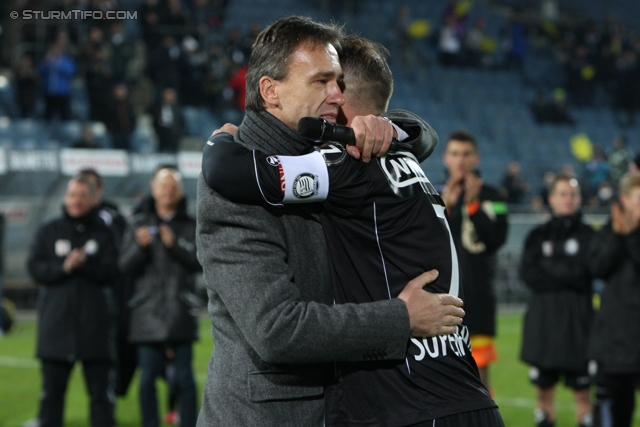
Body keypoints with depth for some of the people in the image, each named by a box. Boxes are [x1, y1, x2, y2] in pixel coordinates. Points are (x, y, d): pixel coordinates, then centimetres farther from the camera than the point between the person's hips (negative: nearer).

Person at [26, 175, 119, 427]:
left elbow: (111, 271, -5)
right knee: (52, 389, 5)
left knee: (101, 391, 1)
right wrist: (63, 267, -16)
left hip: (95, 324, -1)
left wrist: (85, 262, -20)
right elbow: (34, 268, -1)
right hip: (55, 323, 1)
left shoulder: (103, 233, 7)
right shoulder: (48, 232, 11)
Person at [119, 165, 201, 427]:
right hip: (148, 311, 1)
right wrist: (140, 246, -14)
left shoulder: (191, 225, 7)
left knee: (184, 376, 0)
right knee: (147, 378, 1)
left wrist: (175, 244, -16)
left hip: (181, 313, -1)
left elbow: (200, 261, -4)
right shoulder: (139, 224, 9)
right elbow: (125, 266, 3)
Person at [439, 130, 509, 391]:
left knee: (479, 367, 0)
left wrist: (473, 206, -14)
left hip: (477, 294, -1)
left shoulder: (490, 197, 4)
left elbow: (496, 239, -9)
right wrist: (445, 207, -14)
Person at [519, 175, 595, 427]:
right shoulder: (538, 235, 10)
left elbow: (582, 274, -7)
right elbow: (527, 274, -1)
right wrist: (564, 276, -8)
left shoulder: (587, 235, 4)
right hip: (542, 319, 2)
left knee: (581, 392, -4)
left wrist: (548, 266, -2)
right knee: (544, 389, 5)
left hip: (577, 320, -2)